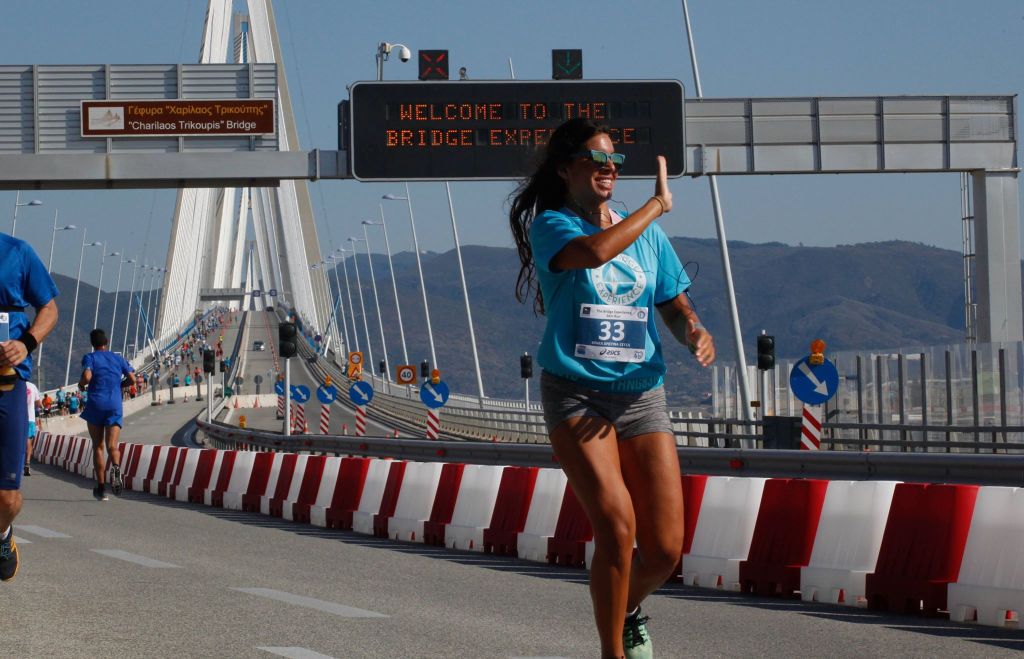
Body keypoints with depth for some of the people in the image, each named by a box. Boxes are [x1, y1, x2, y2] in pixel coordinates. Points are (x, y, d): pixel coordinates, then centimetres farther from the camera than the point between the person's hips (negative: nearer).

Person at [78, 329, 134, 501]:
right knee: (112, 445, -2)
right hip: (115, 406, 2)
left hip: (95, 404, -2)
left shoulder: (89, 357, 4)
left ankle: (101, 488, 5)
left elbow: (87, 377, -14)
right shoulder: (119, 359, 14)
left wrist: (81, 384, 7)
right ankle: (116, 467, -38)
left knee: (97, 447, 8)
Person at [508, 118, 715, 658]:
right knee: (616, 525, -23)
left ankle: (628, 609, 33)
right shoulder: (550, 225, -1)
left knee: (664, 549, -2)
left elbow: (676, 309, 16)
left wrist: (696, 334, -7)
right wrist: (657, 205, -13)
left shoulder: (648, 234, 14)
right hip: (576, 395, -4)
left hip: (642, 396, 4)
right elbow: (594, 251, -24)